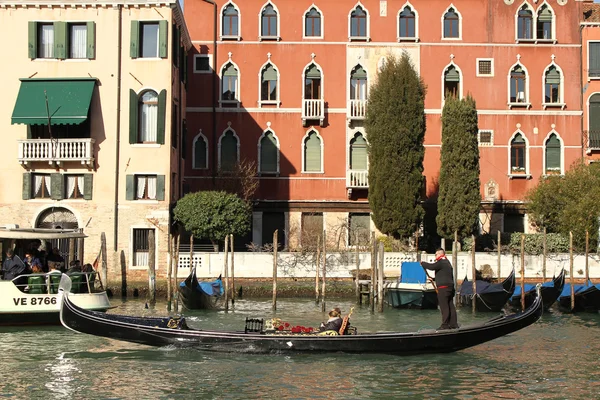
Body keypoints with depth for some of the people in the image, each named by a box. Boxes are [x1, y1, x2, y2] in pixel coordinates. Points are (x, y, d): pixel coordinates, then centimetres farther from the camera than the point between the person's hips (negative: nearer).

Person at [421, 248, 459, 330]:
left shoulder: (441, 262, -12)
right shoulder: (447, 262, 20)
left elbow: (431, 266, -22)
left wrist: (422, 263, -6)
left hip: (443, 288, -10)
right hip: (450, 287, 10)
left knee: (444, 307, -8)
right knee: (450, 306, 10)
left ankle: (445, 325, -8)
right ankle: (453, 324, 12)